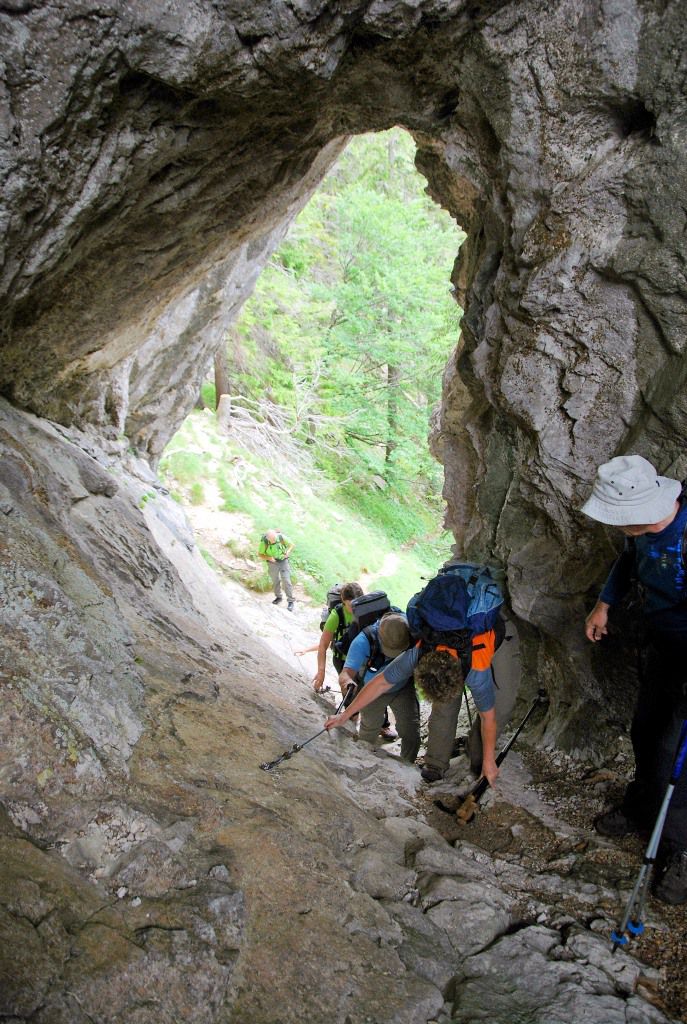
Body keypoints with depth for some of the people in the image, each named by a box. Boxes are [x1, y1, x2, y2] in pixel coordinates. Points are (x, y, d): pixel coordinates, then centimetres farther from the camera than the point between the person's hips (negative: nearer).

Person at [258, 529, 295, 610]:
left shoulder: (281, 537, -23)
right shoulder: (264, 542, -23)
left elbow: (291, 545, -6)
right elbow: (260, 554, -9)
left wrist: (288, 551, -26)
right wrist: (269, 558, -26)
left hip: (283, 561, -1)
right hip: (272, 563, 1)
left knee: (286, 581, -6)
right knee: (275, 581, 17)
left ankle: (290, 601, 3)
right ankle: (278, 597, 38)